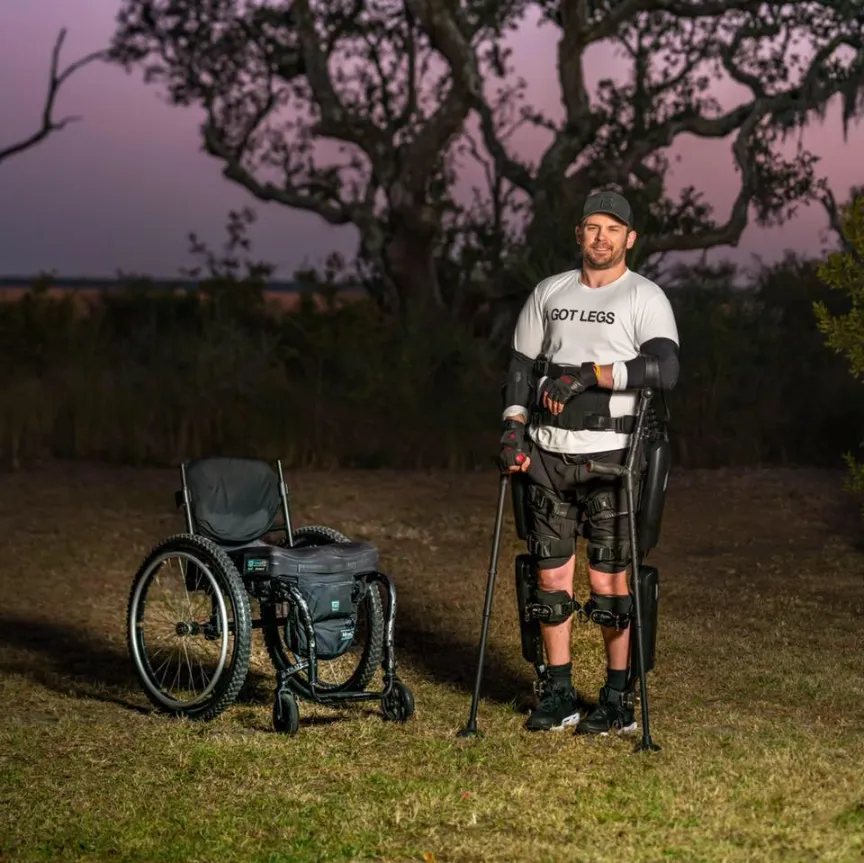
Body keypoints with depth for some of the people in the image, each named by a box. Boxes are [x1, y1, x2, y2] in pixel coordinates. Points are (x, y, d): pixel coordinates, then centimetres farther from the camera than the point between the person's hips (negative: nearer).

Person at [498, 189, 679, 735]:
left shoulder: (645, 297, -1)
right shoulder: (550, 292, 15)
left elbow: (665, 369, -16)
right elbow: (521, 363, 16)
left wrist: (589, 374, -22)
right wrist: (514, 426, 1)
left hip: (608, 456, -4)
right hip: (547, 453, 4)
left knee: (608, 580, -3)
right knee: (552, 574, 5)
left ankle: (619, 700, 7)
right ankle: (559, 694, 15)